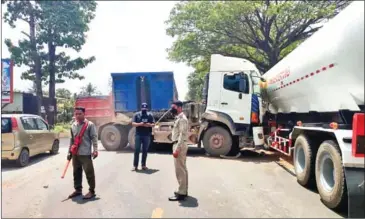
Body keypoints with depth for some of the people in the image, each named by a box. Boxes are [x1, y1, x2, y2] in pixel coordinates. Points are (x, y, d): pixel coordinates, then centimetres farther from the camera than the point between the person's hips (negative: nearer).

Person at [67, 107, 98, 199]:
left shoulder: (90, 125, -6)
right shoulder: (73, 125, 11)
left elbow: (94, 138, -8)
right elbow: (71, 139, 16)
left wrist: (95, 150, -16)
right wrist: (69, 152, 15)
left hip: (85, 153, -6)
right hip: (75, 153, 6)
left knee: (89, 172, -1)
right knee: (76, 172, 15)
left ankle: (91, 191, 10)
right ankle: (78, 189, 29)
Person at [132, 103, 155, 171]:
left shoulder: (150, 115, 7)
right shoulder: (136, 115, 4)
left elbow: (153, 124, 4)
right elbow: (133, 123, -2)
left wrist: (149, 125, -18)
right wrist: (139, 124, -20)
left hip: (147, 135, 1)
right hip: (138, 135, -1)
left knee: (145, 150, 7)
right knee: (137, 150, -3)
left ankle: (143, 165, 15)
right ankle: (135, 165, 0)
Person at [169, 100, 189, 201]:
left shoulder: (182, 118, -14)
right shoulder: (179, 118, 17)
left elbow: (182, 134, -21)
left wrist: (177, 149, -25)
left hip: (180, 146, -11)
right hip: (178, 145, 11)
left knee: (179, 170, -7)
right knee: (182, 169, 14)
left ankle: (181, 193, -1)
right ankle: (183, 190, 23)